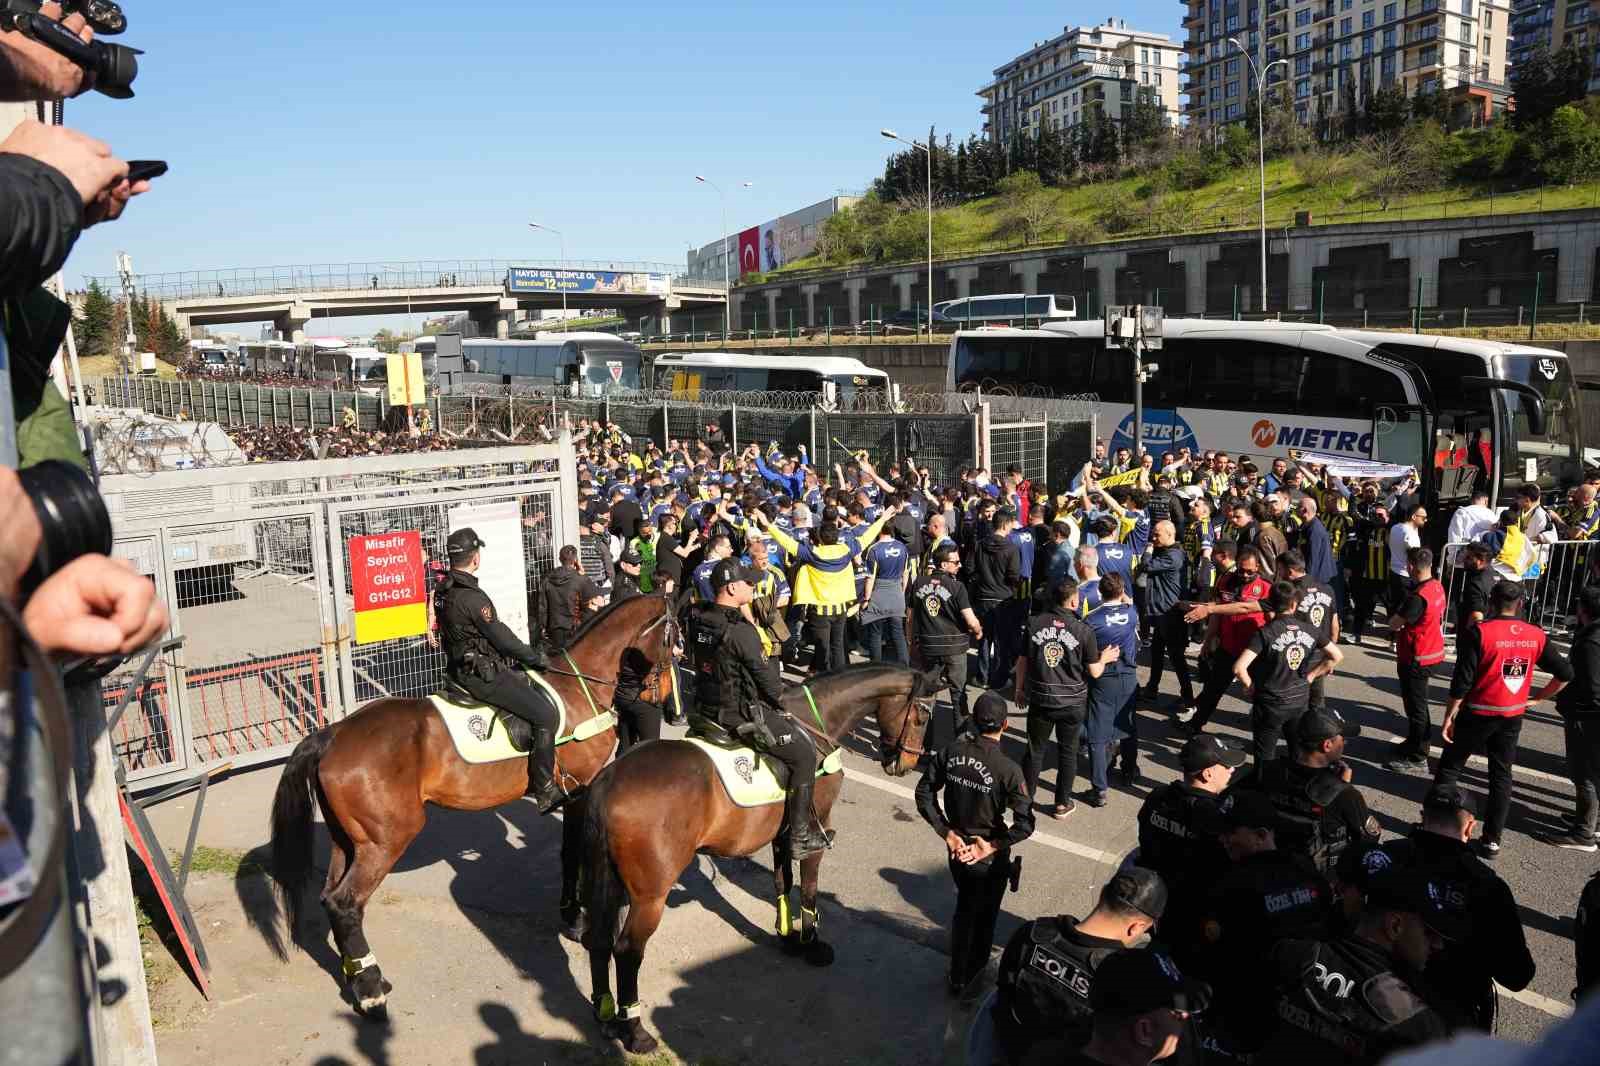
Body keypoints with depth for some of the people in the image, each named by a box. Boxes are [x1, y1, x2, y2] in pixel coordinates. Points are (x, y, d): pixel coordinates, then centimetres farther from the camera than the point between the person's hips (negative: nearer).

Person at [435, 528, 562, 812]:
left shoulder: (445, 590, 6)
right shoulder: (472, 597, -24)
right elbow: (501, 637, -17)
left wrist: (524, 656, 17)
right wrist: (535, 657, -1)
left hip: (461, 668, 11)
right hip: (481, 674, -10)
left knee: (530, 684, 26)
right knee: (546, 715, -10)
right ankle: (544, 791, -5)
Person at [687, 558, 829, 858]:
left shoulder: (698, 620, -1)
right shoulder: (741, 631, -25)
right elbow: (763, 675, -16)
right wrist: (780, 704, 2)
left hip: (707, 707, 9)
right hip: (740, 715, -9)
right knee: (804, 754, 0)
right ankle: (800, 836, 3)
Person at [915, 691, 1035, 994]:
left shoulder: (951, 752, -13)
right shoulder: (1008, 770, -26)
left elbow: (924, 794, -6)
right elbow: (1025, 824, -27)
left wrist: (947, 833, -3)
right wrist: (992, 846, -15)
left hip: (958, 849, 4)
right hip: (990, 858, -4)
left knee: (963, 909, 28)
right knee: (984, 918, 22)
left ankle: (957, 976, 42)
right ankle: (973, 978, 42)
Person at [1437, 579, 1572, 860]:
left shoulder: (1479, 632, -16)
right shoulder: (1536, 635, -2)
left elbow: (1462, 681, -17)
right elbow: (1565, 673, 3)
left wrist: (1449, 716, -9)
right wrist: (1537, 698, 11)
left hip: (1478, 714, -4)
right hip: (1512, 717, 4)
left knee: (1450, 768, 10)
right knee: (1501, 776, 12)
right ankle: (1492, 841, 16)